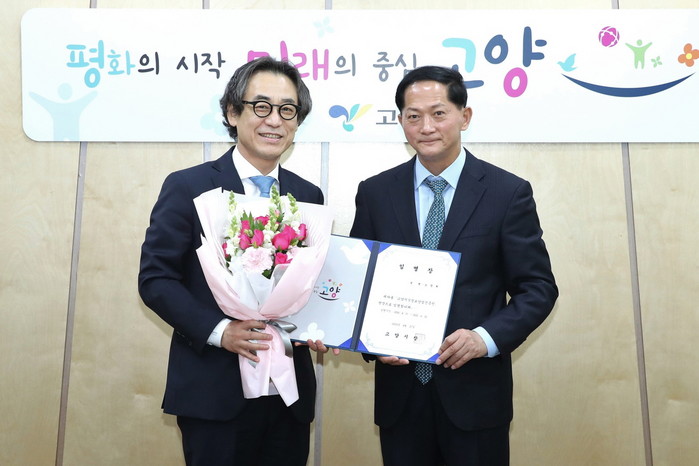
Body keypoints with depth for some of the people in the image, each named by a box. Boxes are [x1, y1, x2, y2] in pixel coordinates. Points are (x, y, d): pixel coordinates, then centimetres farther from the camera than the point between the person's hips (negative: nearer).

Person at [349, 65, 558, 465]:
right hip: (399, 391, 2)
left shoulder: (509, 192, -4)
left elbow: (539, 287, -3)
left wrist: (487, 337, -17)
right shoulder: (375, 193, 2)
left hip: (475, 390, -1)